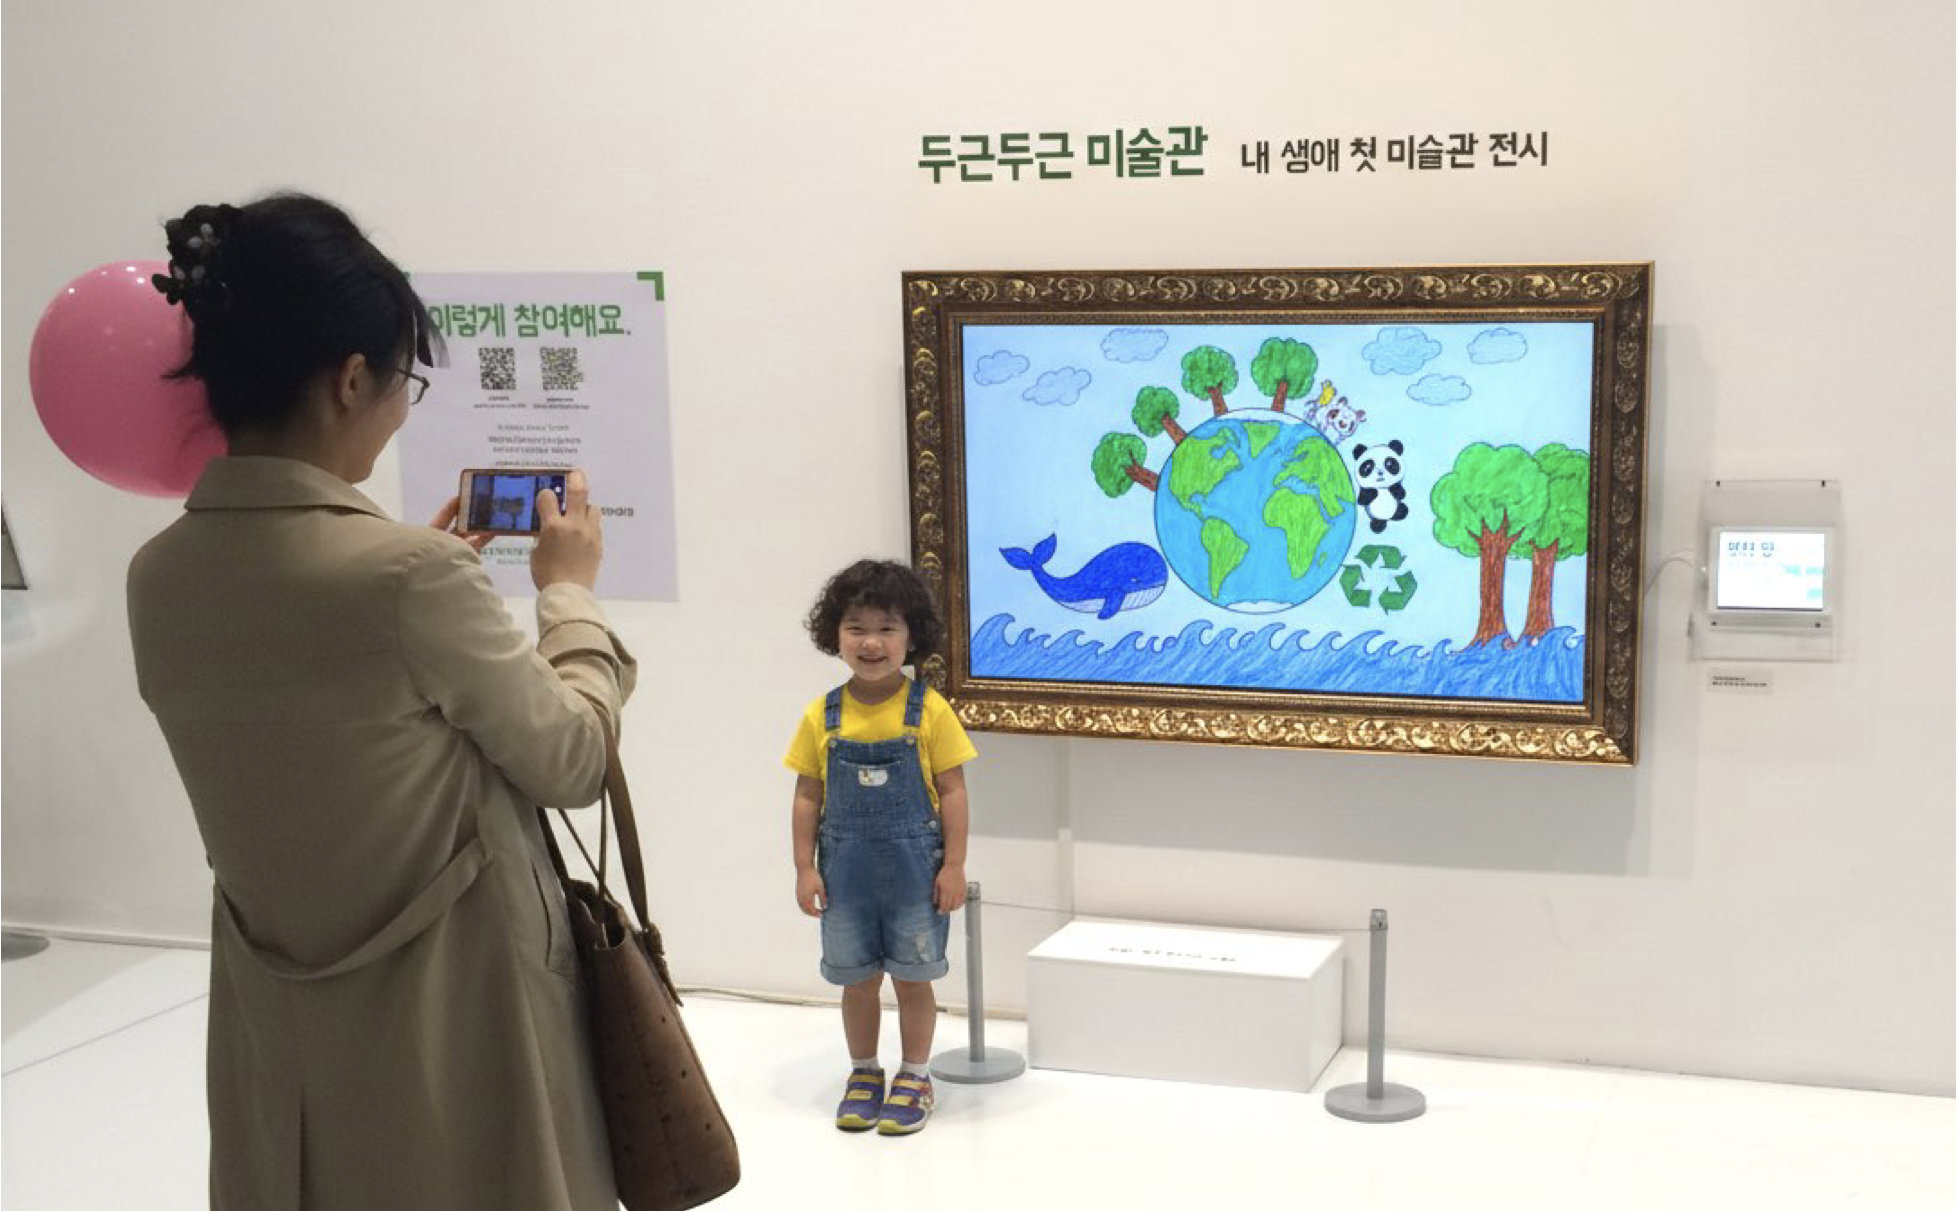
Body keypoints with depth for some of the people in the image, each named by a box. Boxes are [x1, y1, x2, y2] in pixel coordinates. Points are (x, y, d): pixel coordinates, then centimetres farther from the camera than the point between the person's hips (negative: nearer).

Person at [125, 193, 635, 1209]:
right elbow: (572, 760, -10)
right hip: (455, 1009, -6)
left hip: (279, 1019, 6)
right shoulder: (409, 575, -25)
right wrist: (568, 590, 4)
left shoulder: (159, 578, -4)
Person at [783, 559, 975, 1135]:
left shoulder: (929, 711, -9)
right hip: (847, 867, 2)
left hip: (913, 866, -2)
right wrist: (805, 868, -1)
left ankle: (915, 1078, 25)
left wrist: (953, 866, -9)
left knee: (912, 976, 9)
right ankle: (864, 1073, 31)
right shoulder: (822, 717, -3)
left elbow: (952, 791, -6)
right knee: (857, 978, 14)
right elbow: (808, 797, 2)